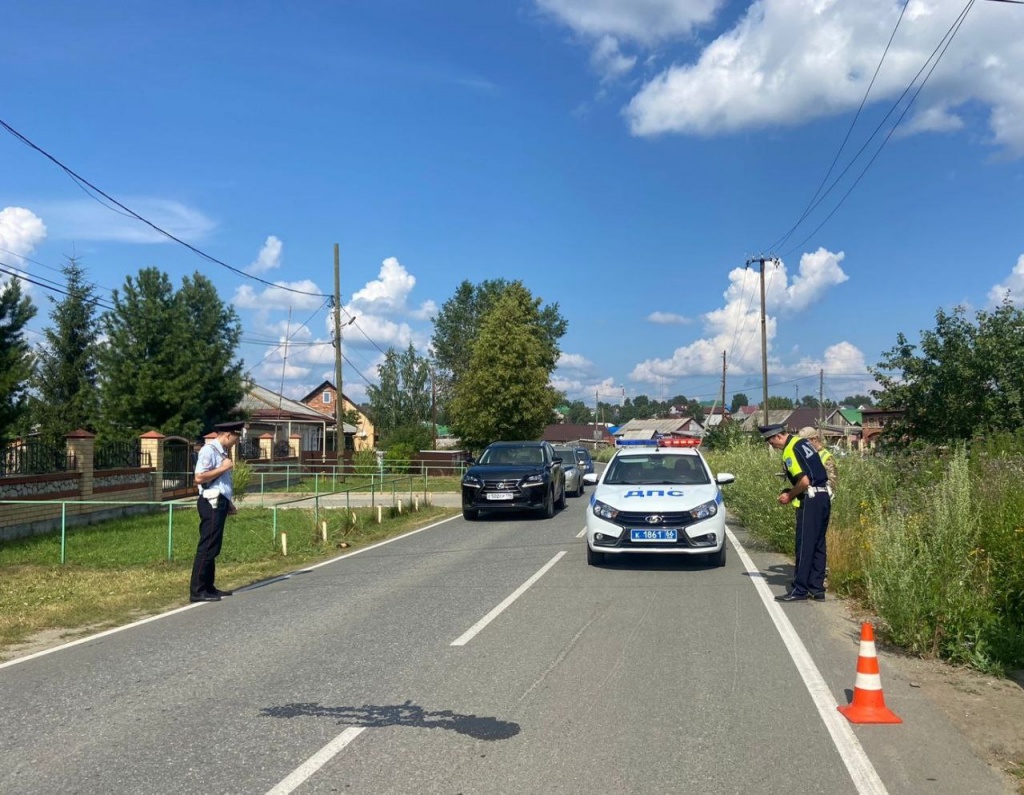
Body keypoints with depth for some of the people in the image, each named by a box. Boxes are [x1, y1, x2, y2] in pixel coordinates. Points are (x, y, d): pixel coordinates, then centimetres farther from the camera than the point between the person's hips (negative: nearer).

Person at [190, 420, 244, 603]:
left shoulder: (222, 451, 15)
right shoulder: (209, 450, -13)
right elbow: (199, 478, -22)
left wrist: (228, 502, 19)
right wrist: (223, 468, -17)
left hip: (219, 503, 10)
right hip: (211, 504, -10)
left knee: (213, 548, 13)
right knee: (207, 547, -8)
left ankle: (208, 587, 20)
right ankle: (197, 591, -4)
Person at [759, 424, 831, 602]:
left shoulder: (790, 451, -14)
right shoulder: (802, 442, 14)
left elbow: (804, 481, -21)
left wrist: (789, 496, -4)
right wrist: (792, 492, 15)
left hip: (811, 500, -9)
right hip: (824, 497, 9)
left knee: (804, 546, -3)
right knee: (818, 546, 12)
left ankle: (799, 590, 1)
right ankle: (817, 589, 16)